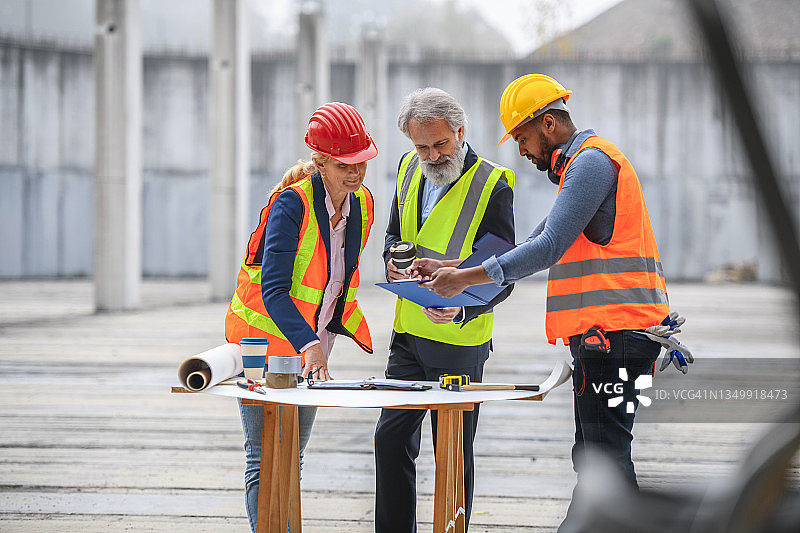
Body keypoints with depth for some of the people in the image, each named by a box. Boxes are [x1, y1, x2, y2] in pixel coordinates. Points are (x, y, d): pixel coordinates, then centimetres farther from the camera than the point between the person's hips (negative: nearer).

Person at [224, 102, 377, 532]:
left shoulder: (363, 204, 0)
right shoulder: (291, 203, -22)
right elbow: (273, 290, -29)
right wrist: (310, 346, -40)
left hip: (311, 346, 7)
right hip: (263, 338, -7)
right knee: (265, 461, -8)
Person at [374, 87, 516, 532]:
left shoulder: (493, 186, -14)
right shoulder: (410, 168, 5)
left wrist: (462, 309, -32)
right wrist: (394, 261, -3)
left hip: (459, 343, -6)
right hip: (408, 334, 6)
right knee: (391, 438, 8)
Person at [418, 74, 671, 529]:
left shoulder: (592, 160, -10)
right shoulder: (581, 165, 23)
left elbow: (550, 248, -19)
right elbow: (540, 243, 25)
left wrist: (469, 277, -16)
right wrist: (457, 273, 18)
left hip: (615, 329, -11)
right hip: (604, 334, 11)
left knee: (605, 455, -12)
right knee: (591, 455, 12)